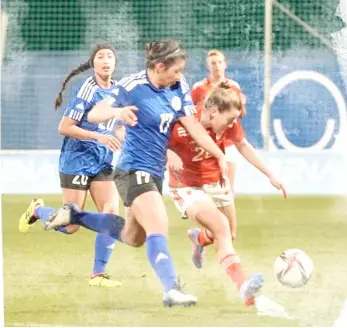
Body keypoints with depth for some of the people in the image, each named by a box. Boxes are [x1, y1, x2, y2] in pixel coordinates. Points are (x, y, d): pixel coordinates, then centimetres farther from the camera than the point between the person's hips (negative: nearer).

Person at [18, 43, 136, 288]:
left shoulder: (118, 90, 4)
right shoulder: (88, 89, -17)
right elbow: (64, 128, -18)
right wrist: (99, 137, -25)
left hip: (103, 163, 6)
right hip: (77, 161, -6)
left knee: (111, 214, -10)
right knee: (70, 226, 0)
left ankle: (98, 274, 0)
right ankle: (38, 210, 31)